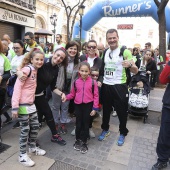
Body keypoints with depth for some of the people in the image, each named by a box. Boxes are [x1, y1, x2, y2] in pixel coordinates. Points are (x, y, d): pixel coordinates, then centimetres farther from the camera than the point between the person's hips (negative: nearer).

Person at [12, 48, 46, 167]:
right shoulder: (27, 69, -16)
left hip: (31, 103, 8)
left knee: (35, 126, 16)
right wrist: (15, 106, -24)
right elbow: (17, 87, -21)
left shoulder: (35, 70, 10)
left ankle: (32, 147, 37)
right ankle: (22, 155, 21)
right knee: (25, 129, 3)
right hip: (22, 104, -8)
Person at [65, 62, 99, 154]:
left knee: (86, 124, 10)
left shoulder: (93, 82, -9)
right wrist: (65, 97, -7)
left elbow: (96, 96, -6)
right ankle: (78, 140, 33)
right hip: (78, 105, 2)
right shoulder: (76, 82, -1)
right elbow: (72, 94, 7)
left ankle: (84, 142, 28)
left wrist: (95, 108, -7)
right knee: (78, 123, 13)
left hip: (88, 105, -2)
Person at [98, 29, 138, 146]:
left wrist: (130, 65, -33)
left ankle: (123, 133, 31)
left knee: (122, 111, 8)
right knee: (106, 110, 17)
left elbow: (136, 71, -12)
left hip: (119, 86, -4)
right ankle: (105, 129, 38)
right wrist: (100, 80, 3)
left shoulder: (125, 52, -8)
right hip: (106, 86, 5)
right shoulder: (105, 53, 8)